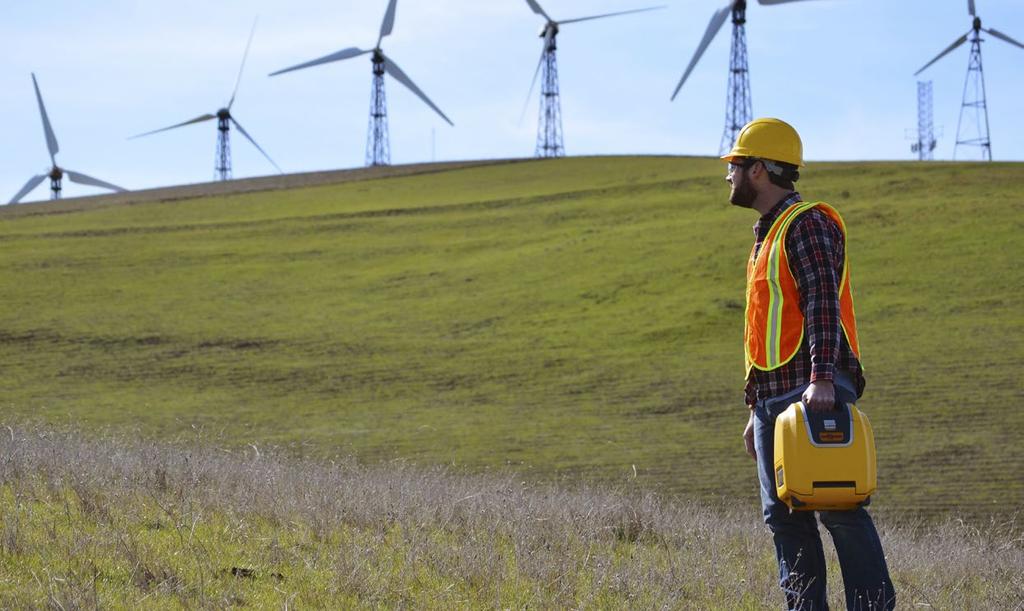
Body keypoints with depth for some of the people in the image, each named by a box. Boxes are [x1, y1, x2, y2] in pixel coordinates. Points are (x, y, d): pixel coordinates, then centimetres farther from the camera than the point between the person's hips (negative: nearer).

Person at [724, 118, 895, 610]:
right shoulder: (767, 234, 24)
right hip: (775, 399, 10)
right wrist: (757, 411, 25)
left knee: (838, 508, -14)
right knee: (783, 515, 6)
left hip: (814, 395, -10)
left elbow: (824, 304, -19)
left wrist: (822, 378, -31)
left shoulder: (806, 225, -6)